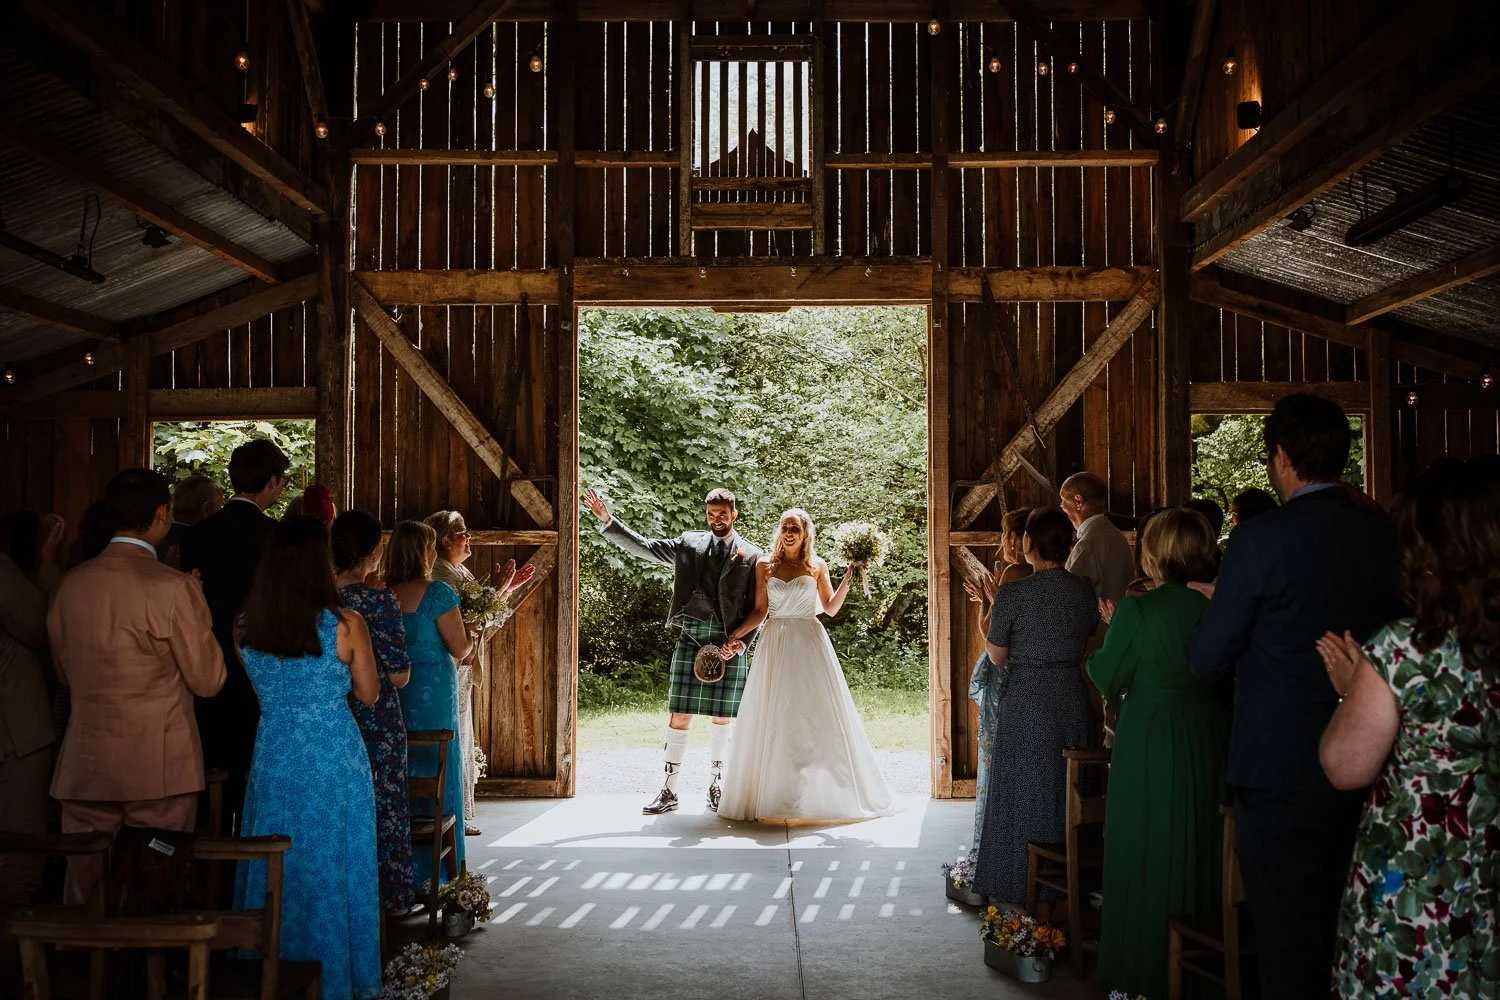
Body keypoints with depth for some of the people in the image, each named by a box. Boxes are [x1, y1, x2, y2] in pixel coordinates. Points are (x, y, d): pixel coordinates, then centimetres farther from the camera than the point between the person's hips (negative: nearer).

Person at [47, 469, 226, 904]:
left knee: (84, 889, 13)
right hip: (161, 767, -4)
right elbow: (207, 680, -7)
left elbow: (65, 670, 14)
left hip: (86, 766, 5)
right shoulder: (174, 588, -15)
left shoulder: (72, 584, 1)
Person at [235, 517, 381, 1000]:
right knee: (332, 868, 10)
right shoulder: (345, 624, -14)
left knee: (276, 868, 15)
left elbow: (263, 688, 11)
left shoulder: (246, 627, -3)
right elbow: (368, 694, -2)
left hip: (274, 758, 3)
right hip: (335, 760, -3)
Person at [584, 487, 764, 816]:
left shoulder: (751, 555, 5)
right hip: (691, 637, 1)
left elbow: (755, 608, 3)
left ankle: (715, 787, 20)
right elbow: (642, 547, 9)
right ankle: (669, 791, 7)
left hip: (730, 642, -1)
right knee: (679, 715, 0)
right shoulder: (689, 543, 11)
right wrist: (607, 520, 0)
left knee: (722, 718, 5)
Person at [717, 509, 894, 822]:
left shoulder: (817, 566, 6)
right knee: (772, 719, 2)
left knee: (816, 716, 0)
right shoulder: (765, 565, 7)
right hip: (775, 645, 1)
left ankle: (828, 794, 9)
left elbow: (831, 609, 4)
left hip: (809, 645, -1)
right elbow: (760, 611, 5)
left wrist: (848, 579, -5)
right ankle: (773, 794, 8)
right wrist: (734, 635, -5)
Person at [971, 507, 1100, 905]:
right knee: (1068, 794, 17)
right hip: (1072, 702, 4)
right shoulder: (1085, 590, -2)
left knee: (1024, 794, 8)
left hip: (1025, 704, -4)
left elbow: (996, 656, -5)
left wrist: (992, 606, 6)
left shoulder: (1013, 594, -15)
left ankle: (1021, 885, 17)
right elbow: (1087, 643, 10)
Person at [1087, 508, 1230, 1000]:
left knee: (1149, 850, 7)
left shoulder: (1137, 609, -16)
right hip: (1207, 738, 5)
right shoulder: (1212, 608, -3)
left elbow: (1107, 677, -6)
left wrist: (1111, 631, 10)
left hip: (1151, 742, -5)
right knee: (1199, 843, 17)